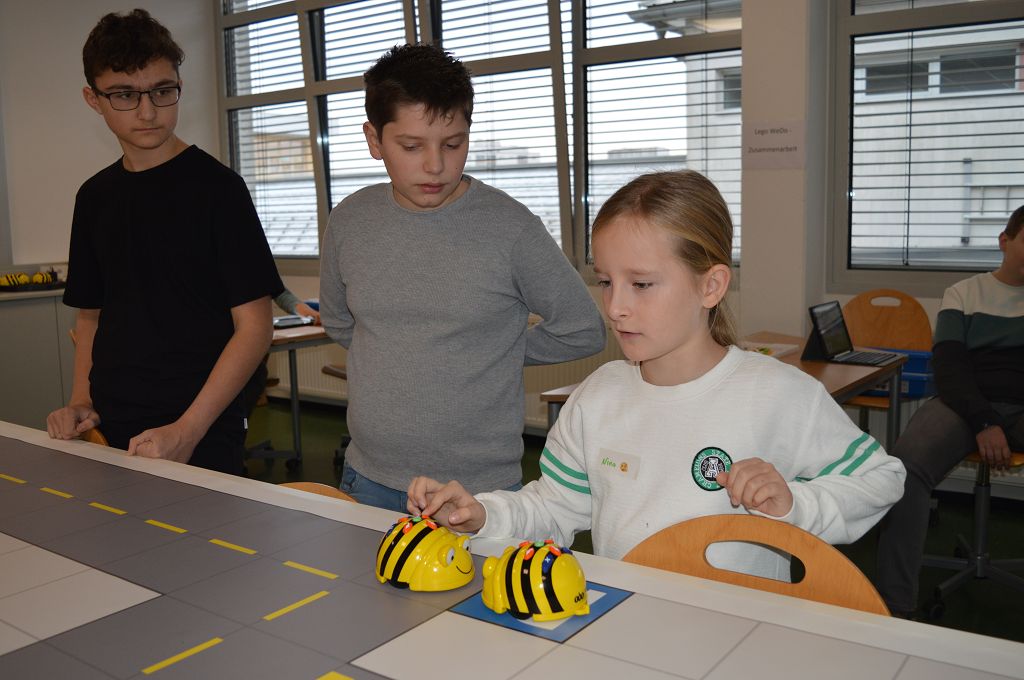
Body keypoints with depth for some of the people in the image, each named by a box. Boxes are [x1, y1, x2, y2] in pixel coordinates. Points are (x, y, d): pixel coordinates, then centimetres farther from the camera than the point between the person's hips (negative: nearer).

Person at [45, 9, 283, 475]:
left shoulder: (215, 186, -9)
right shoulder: (95, 196, 8)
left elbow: (254, 324, -12)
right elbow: (90, 314, 17)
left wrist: (187, 431, -18)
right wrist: (81, 402, 2)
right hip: (111, 433, 5)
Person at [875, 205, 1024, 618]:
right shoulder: (965, 293, 15)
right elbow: (948, 364, 2)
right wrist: (982, 422, -13)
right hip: (967, 405, -1)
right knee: (907, 465, -32)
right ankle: (897, 607, -29)